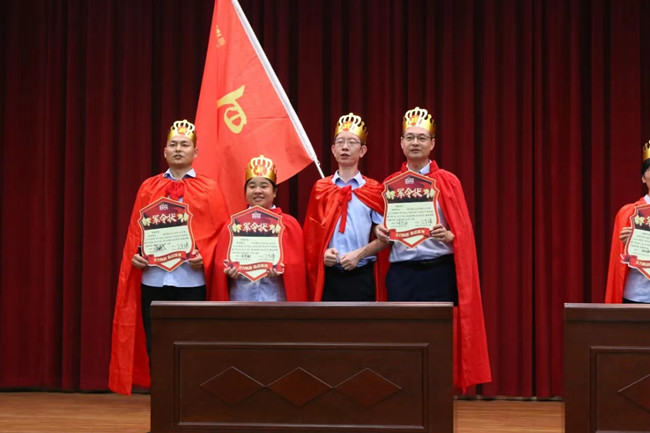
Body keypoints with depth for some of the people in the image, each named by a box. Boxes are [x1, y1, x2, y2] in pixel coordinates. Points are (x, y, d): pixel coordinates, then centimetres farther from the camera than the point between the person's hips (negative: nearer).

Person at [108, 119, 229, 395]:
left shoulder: (209, 190, 6)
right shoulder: (148, 188, 12)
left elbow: (221, 232, 1)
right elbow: (135, 230, 12)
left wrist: (205, 258, -14)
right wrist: (135, 255, -5)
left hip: (191, 279, -2)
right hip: (153, 278, 2)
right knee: (155, 345, 4)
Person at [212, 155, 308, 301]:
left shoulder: (289, 224, 5)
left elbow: (297, 264, 2)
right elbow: (221, 263, 8)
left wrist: (282, 270, -17)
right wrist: (228, 271, -12)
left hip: (275, 299, -1)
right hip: (242, 298, 1)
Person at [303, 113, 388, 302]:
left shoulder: (374, 190, 3)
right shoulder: (320, 188, 9)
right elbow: (310, 233, 11)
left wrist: (360, 254, -12)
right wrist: (323, 252, -9)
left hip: (361, 277, -1)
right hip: (328, 277, 1)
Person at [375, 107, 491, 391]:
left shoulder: (448, 182, 5)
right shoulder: (389, 184, 12)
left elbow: (463, 232, 3)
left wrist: (447, 236, -18)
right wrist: (380, 231, -5)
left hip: (438, 272, -2)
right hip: (400, 273, 2)